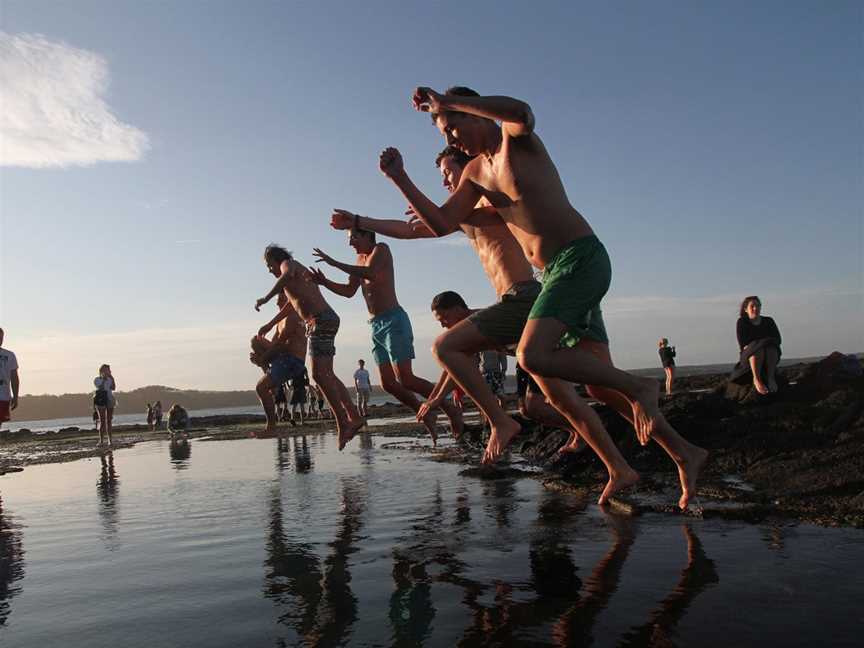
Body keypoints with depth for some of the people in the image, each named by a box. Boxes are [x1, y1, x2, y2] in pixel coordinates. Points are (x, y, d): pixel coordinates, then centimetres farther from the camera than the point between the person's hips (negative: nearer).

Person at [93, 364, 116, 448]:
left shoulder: (109, 379, 12)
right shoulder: (97, 379, 3)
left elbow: (113, 388, 0)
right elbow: (100, 387, -12)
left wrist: (112, 378, -5)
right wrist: (103, 379, -14)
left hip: (109, 400, 3)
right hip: (101, 400, -3)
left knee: (109, 421, 4)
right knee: (102, 421, -7)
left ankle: (110, 440, 7)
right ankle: (101, 441, -7)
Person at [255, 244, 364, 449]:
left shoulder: (288, 263, 3)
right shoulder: (299, 274, 30)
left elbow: (287, 275, -25)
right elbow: (291, 304, 43)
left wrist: (266, 298, -29)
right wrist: (270, 324, 52)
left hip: (321, 320, -10)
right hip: (325, 320, 10)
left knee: (320, 374, -15)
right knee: (327, 375, 11)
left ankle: (342, 423, -17)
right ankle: (354, 417, 10)